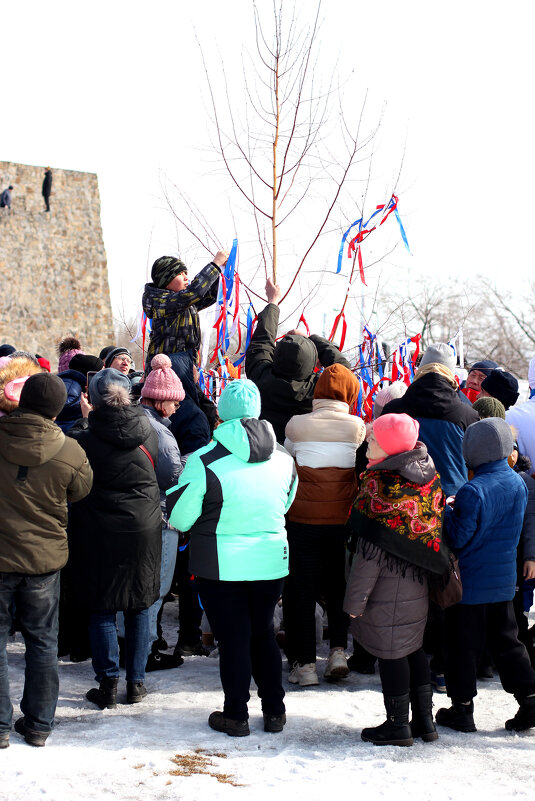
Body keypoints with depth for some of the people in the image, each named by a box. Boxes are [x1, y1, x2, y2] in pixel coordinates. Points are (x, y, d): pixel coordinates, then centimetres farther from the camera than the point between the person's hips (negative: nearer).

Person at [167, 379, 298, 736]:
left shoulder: (206, 461, -17)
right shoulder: (284, 458, -1)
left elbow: (178, 517, -9)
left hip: (222, 566, -4)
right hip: (271, 562, 4)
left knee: (233, 639, 6)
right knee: (263, 633, 18)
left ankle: (236, 715, 16)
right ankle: (275, 711, 25)